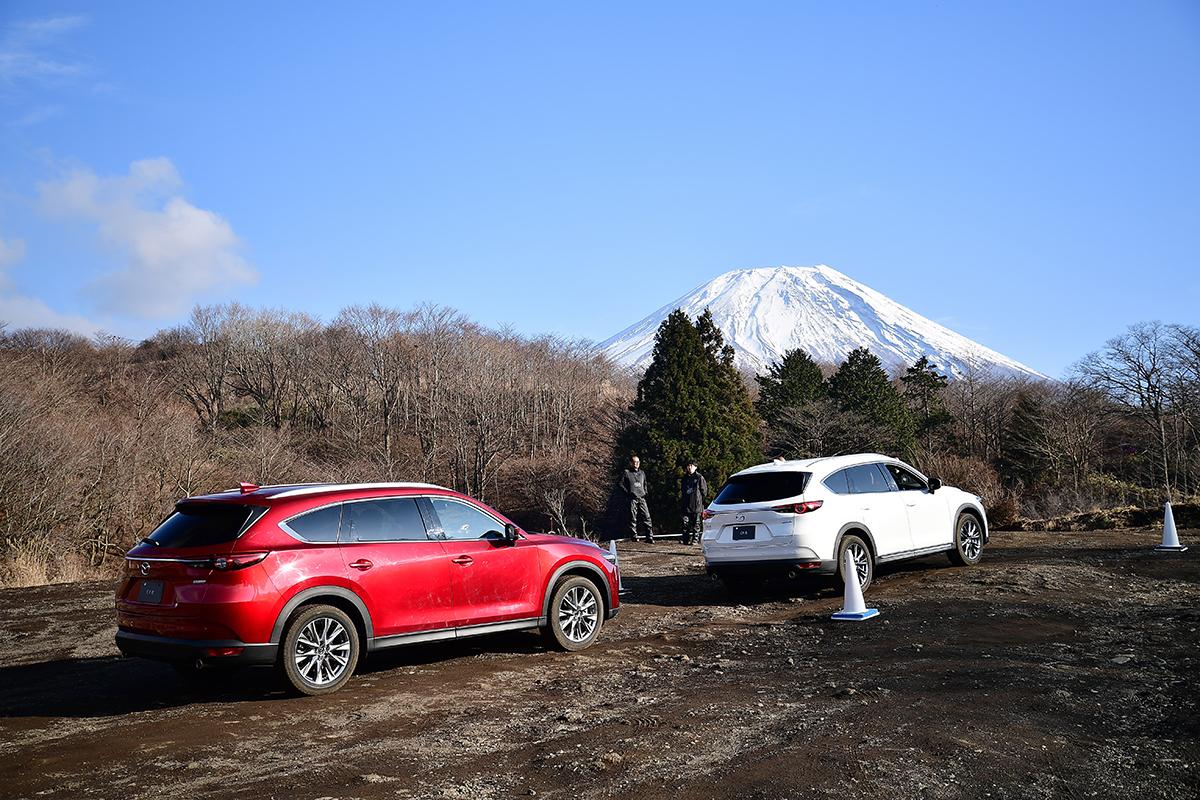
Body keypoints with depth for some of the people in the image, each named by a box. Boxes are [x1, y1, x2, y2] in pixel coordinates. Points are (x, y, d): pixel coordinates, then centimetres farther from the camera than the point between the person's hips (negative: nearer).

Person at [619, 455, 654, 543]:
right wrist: (628, 492, -7)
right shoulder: (626, 473, 4)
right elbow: (621, 485, 2)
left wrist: (645, 492, 15)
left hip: (642, 498, 4)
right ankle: (634, 536, 4)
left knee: (647, 517, -4)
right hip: (632, 499, -4)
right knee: (633, 518, -3)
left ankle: (650, 537, -4)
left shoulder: (642, 473, 19)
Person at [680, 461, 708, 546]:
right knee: (686, 522, -2)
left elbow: (704, 491, 1)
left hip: (697, 504, -4)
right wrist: (681, 500, 16)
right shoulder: (685, 477, 15)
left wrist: (704, 501, -4)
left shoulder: (699, 477, 0)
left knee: (696, 523, 1)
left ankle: (696, 539, 7)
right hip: (687, 504, 4)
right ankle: (686, 539, 3)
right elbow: (682, 490, 23)